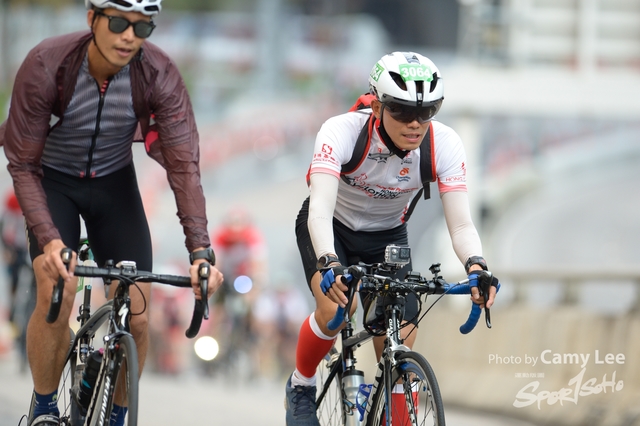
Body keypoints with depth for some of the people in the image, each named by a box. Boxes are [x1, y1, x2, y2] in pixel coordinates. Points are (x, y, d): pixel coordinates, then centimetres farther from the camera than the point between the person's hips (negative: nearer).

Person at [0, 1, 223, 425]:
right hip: (52, 181, -2)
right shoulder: (45, 67, -30)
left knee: (137, 315, -9)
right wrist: (48, 238, -38)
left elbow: (184, 166, -24)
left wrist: (201, 250, -36)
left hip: (114, 183, 2)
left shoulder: (160, 76, -25)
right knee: (56, 294, -25)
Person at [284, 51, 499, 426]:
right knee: (334, 309, -30)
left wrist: (476, 266, -50)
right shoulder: (342, 131, -35)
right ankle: (301, 386, -2)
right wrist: (329, 263, -63)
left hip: (387, 235, 3)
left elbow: (461, 224, -28)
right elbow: (320, 210, -45)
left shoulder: (444, 145, -26)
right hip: (332, 229, -3)